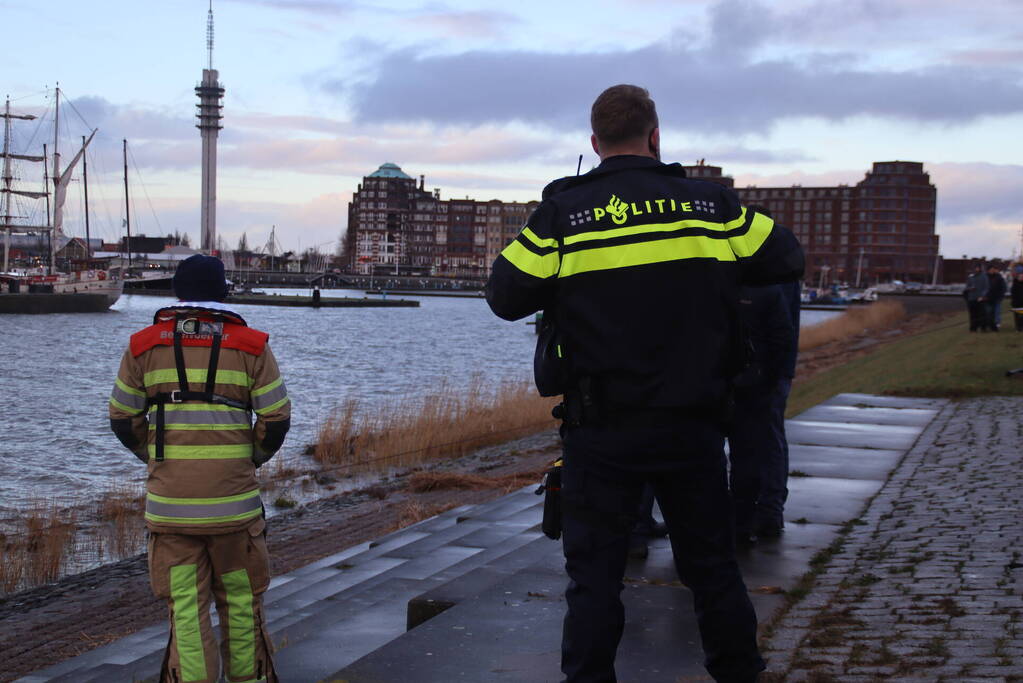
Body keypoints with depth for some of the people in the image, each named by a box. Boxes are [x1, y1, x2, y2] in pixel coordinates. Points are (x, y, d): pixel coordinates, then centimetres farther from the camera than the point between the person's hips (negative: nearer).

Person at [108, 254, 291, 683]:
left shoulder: (144, 345, 3)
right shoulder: (251, 345, -1)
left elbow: (124, 418, 7)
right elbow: (277, 418, -2)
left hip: (169, 501, 0)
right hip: (234, 499, 0)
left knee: (186, 607, 4)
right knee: (240, 598, 15)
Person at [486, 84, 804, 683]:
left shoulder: (562, 213, -6)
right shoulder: (711, 204, 0)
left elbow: (505, 296, -4)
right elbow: (788, 259, 9)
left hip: (601, 432, -2)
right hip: (693, 426, 2)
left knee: (595, 573, 7)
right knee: (713, 566, 16)